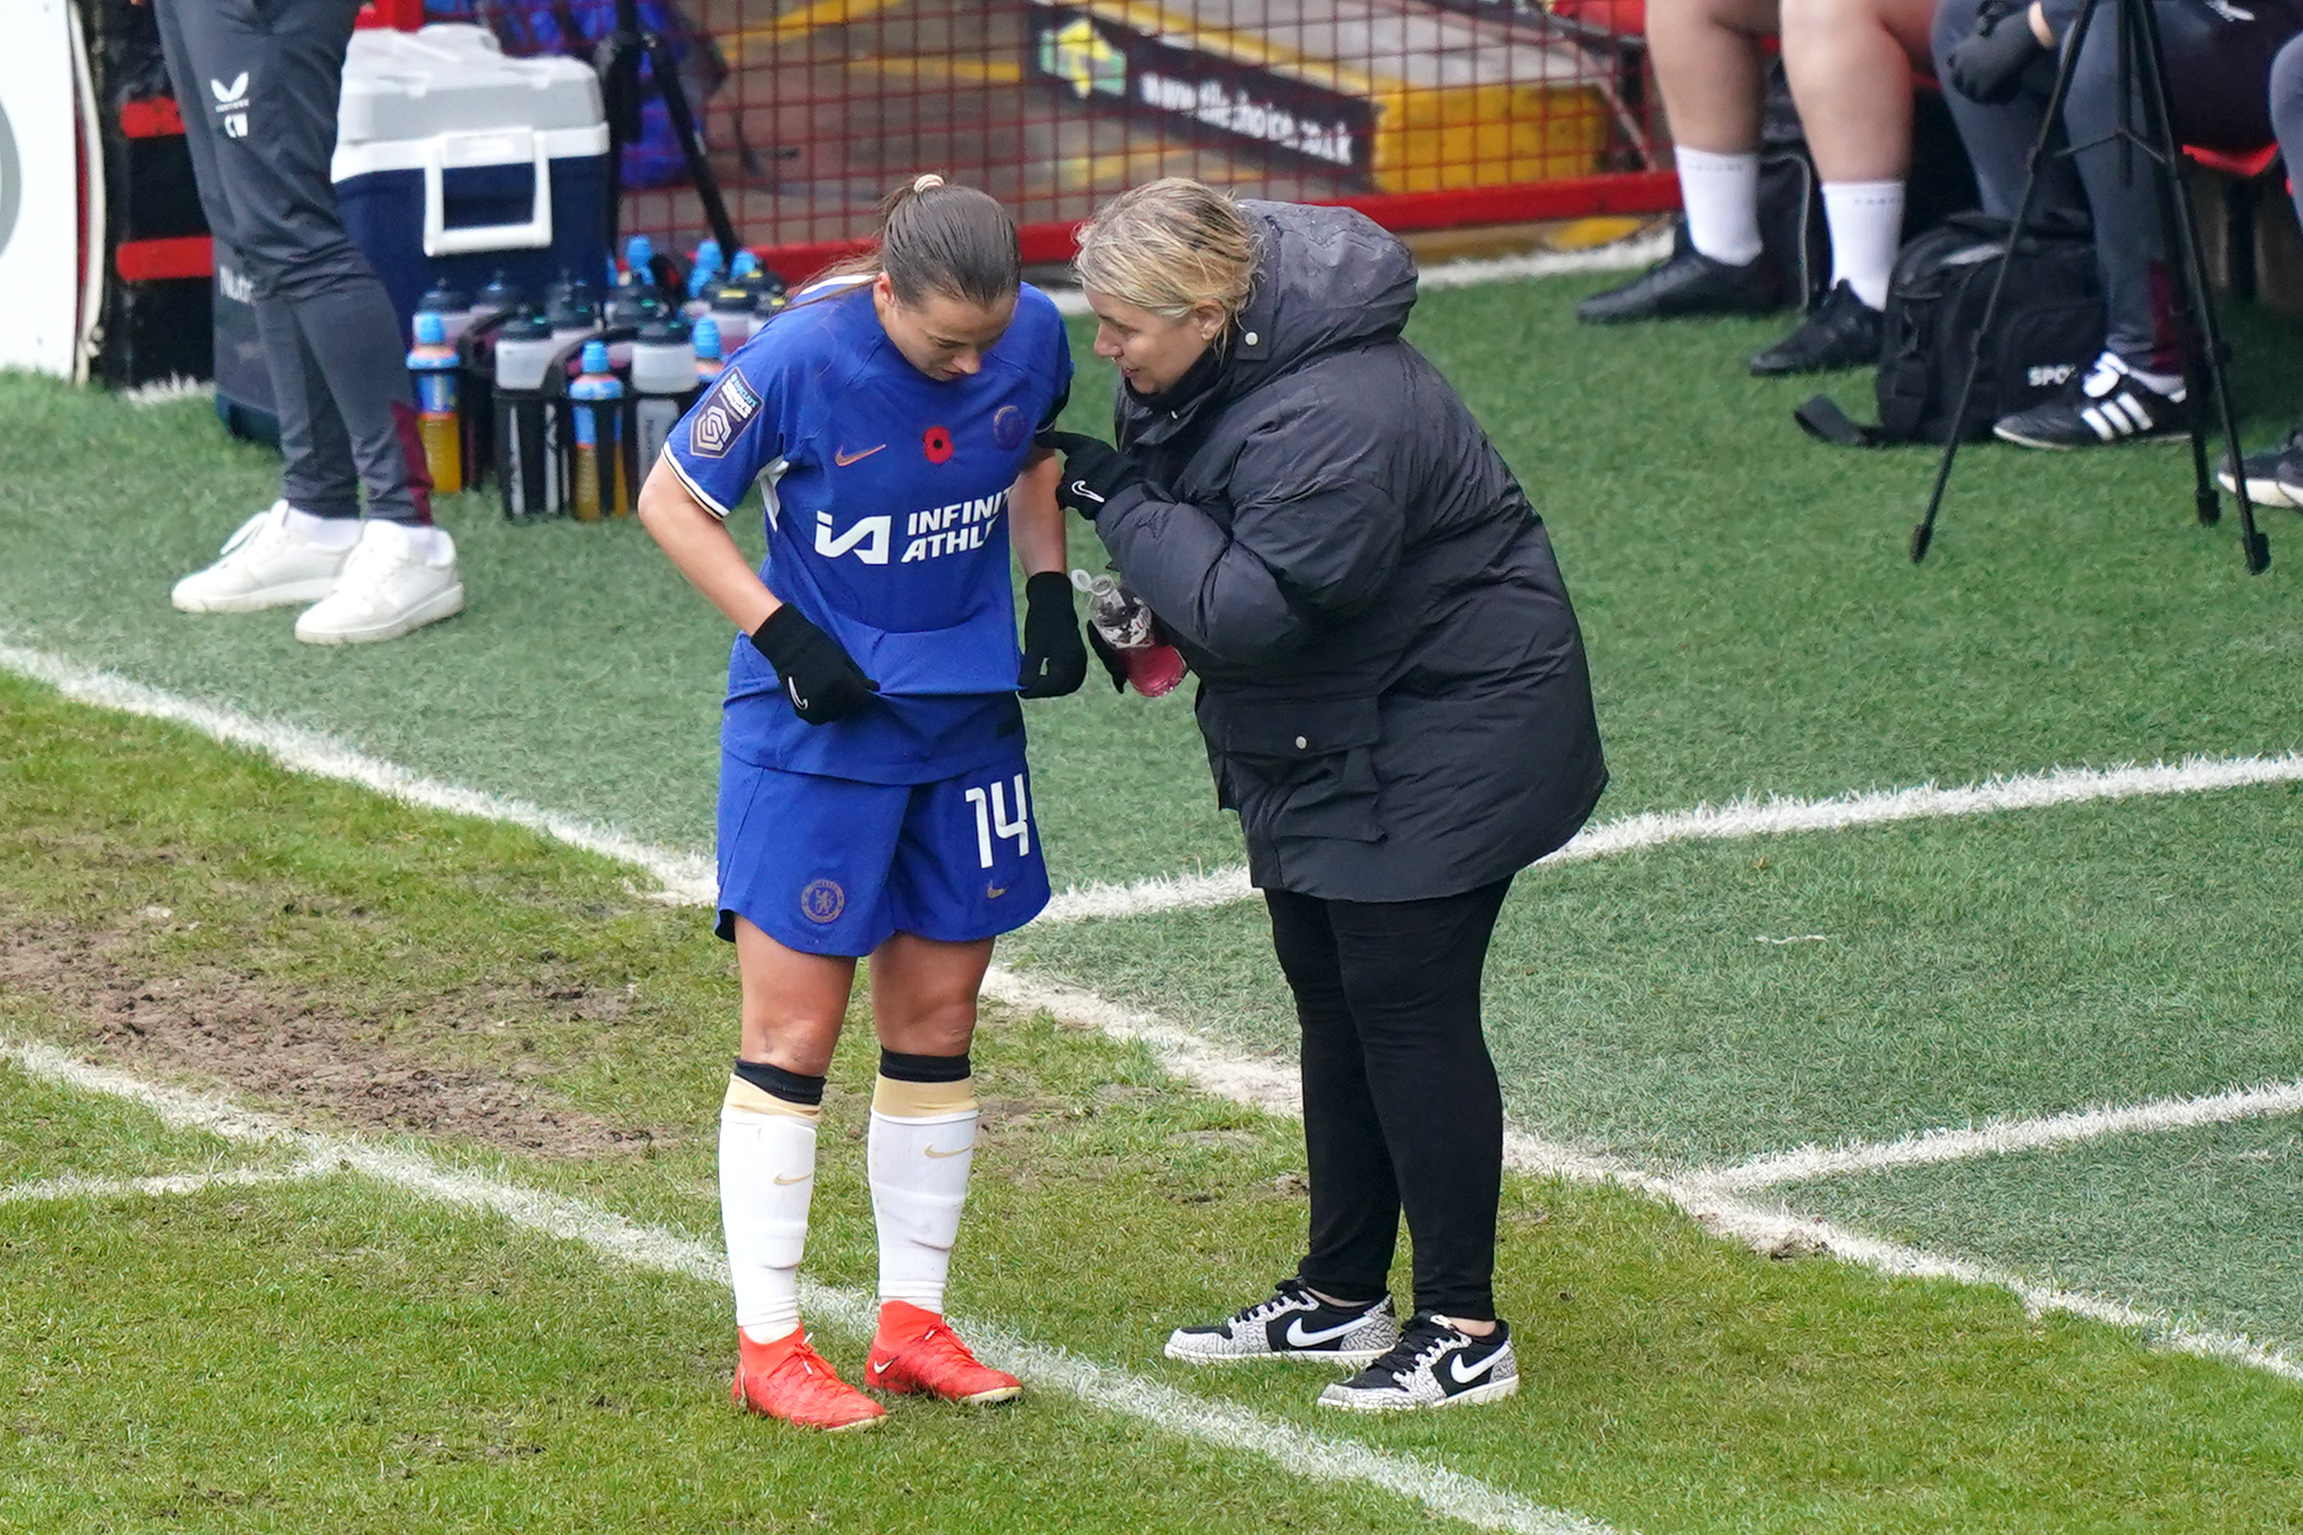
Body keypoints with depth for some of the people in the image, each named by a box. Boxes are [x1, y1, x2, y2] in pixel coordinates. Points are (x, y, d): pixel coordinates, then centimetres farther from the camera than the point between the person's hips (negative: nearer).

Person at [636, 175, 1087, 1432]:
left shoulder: (1032, 336, -8)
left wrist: (1050, 593, 0)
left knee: (938, 1018, 10)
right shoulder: (799, 361, -22)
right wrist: (785, 638, -16)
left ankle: (913, 1324, 21)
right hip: (817, 726, -5)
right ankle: (767, 1343, 4)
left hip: (966, 712, 5)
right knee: (794, 1030, -2)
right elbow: (669, 499, -10)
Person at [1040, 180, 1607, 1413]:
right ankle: (1341, 1298, 27)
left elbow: (1252, 607, -32)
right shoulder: (1207, 368, -1)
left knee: (1409, 1011, -8)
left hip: (1443, 738, -10)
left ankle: (1464, 1332, 0)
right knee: (1332, 1002, 16)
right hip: (1321, 746, 10)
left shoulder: (1335, 418, -32)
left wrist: (1118, 500, -24)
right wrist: (1158, 616, 0)